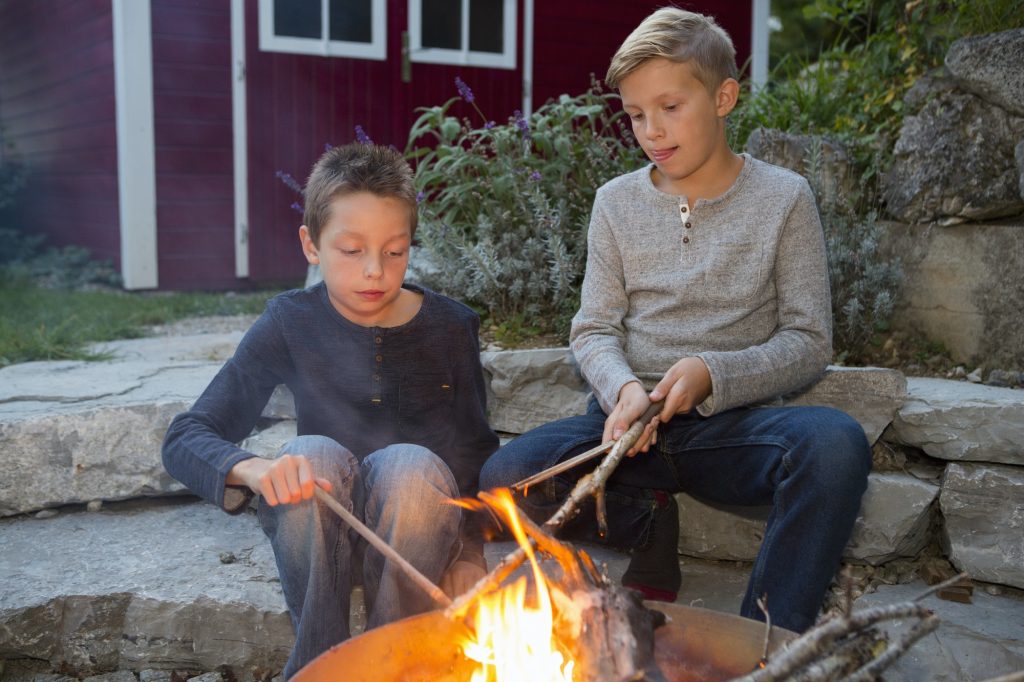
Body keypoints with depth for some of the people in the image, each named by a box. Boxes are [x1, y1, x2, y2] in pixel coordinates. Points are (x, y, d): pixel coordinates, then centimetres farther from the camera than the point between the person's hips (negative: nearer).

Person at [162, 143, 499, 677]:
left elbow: (478, 449, 4)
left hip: (418, 530, 0)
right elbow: (184, 440, -12)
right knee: (315, 453, -30)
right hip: (321, 530, 0)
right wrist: (253, 469, -34)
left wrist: (471, 550, -11)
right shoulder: (291, 324, -7)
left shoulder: (450, 327, -4)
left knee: (413, 463, -30)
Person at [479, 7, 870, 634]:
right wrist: (624, 388, -17)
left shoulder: (783, 198, 2)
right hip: (629, 417, 2)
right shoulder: (618, 202, 9)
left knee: (837, 443, -34)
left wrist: (712, 374, -18)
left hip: (729, 422, -1)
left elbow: (809, 342, -1)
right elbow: (594, 330, 6)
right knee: (505, 477, -25)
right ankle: (650, 521, -1)